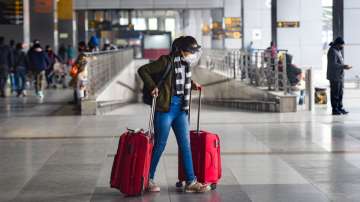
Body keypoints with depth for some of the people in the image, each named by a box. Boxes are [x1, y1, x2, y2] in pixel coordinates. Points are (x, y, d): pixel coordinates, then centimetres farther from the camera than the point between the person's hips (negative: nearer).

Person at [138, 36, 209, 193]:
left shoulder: (186, 64, 10)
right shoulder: (166, 61, -12)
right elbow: (143, 70, -10)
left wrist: (192, 85, 13)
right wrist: (153, 87, -17)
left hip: (181, 109, 7)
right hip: (165, 108, -7)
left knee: (185, 145, 5)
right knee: (160, 145, 1)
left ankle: (191, 182, 9)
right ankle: (148, 179, 16)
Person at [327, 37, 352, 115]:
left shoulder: (338, 50, 16)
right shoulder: (333, 51, -16)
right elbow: (334, 64, -23)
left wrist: (344, 66, 12)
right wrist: (343, 66, -22)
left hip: (339, 76, 10)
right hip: (334, 77, -10)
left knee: (340, 93, 14)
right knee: (335, 93, -4)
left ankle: (340, 108, 21)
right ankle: (335, 109, 0)